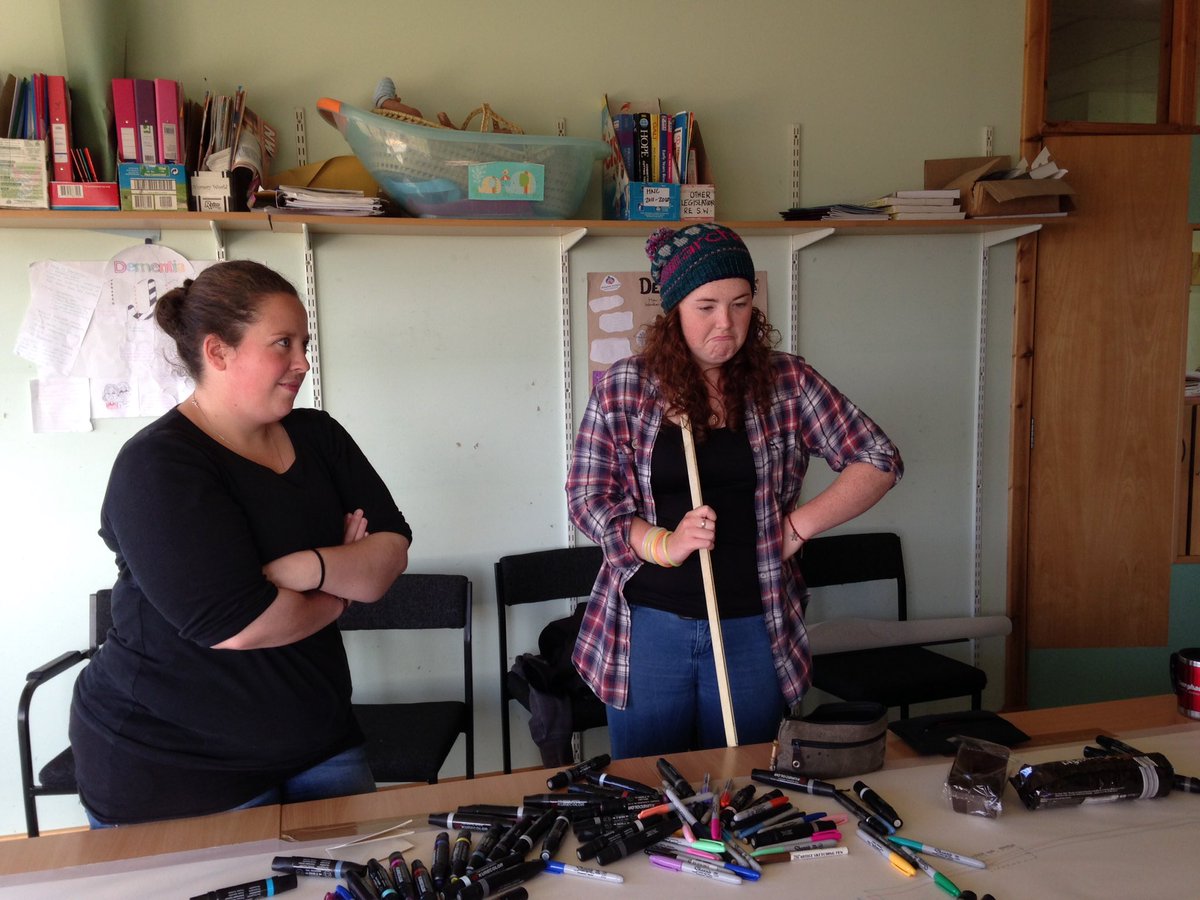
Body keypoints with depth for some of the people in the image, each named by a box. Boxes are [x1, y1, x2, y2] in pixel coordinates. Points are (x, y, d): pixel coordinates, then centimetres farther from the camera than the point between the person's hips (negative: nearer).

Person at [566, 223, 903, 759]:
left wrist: (797, 527, -7)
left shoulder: (787, 383, -1)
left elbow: (878, 463, 0)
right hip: (648, 628, 0)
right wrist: (662, 543, -16)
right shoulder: (623, 388, -2)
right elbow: (587, 497, -2)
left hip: (752, 629, 1)